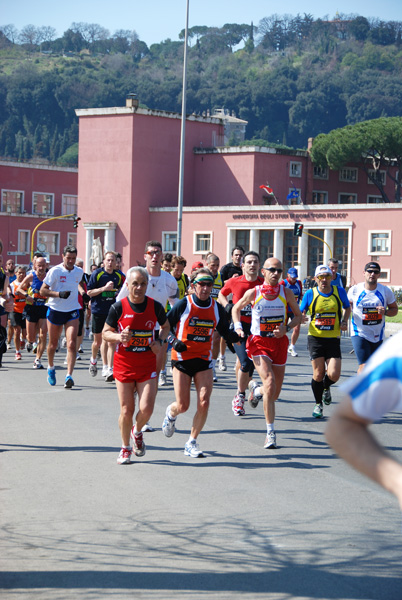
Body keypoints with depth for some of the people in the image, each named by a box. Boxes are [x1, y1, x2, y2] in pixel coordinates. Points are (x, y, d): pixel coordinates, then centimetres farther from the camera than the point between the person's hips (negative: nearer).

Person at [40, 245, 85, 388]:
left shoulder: (79, 272, 4)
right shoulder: (55, 271, -10)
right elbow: (43, 291, -10)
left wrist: (82, 292, 8)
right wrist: (59, 294, -24)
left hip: (72, 311, 2)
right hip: (55, 310, -2)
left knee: (72, 343, -14)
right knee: (53, 343, 12)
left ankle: (69, 376, -17)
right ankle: (51, 368, 39)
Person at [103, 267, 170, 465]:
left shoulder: (155, 307, -3)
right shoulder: (118, 307, -7)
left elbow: (166, 326, 15)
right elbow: (106, 332, 1)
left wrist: (159, 341, -4)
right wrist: (119, 337, -20)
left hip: (147, 365, 1)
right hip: (124, 364, -1)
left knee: (146, 409, -10)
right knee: (127, 410, -1)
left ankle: (137, 432, 25)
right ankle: (125, 448, 22)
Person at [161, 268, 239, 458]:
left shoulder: (217, 308, 1)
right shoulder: (183, 305, -9)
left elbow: (226, 333, 9)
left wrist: (237, 335, -12)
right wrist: (174, 341, -19)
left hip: (204, 361, 3)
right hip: (182, 359, -3)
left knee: (203, 404, -9)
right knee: (183, 406, -1)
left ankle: (192, 442, 9)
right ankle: (171, 413, 38)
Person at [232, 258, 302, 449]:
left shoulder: (286, 293, -4)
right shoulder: (253, 293, -7)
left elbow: (298, 316, 6)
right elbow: (236, 308, 11)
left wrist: (287, 328, -12)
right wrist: (238, 326, -5)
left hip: (279, 342, 3)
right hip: (258, 342, -3)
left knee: (275, 393, 10)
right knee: (270, 383, -22)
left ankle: (256, 390, 48)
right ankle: (270, 432, -15)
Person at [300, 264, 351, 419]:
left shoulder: (339, 292, 2)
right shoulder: (310, 294, -2)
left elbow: (347, 308, 19)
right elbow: (300, 313, 6)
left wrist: (344, 322, 2)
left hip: (333, 339, 1)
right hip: (315, 338, -1)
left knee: (334, 375, -8)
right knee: (318, 374, -4)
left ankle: (326, 388, 29)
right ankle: (318, 404, 18)